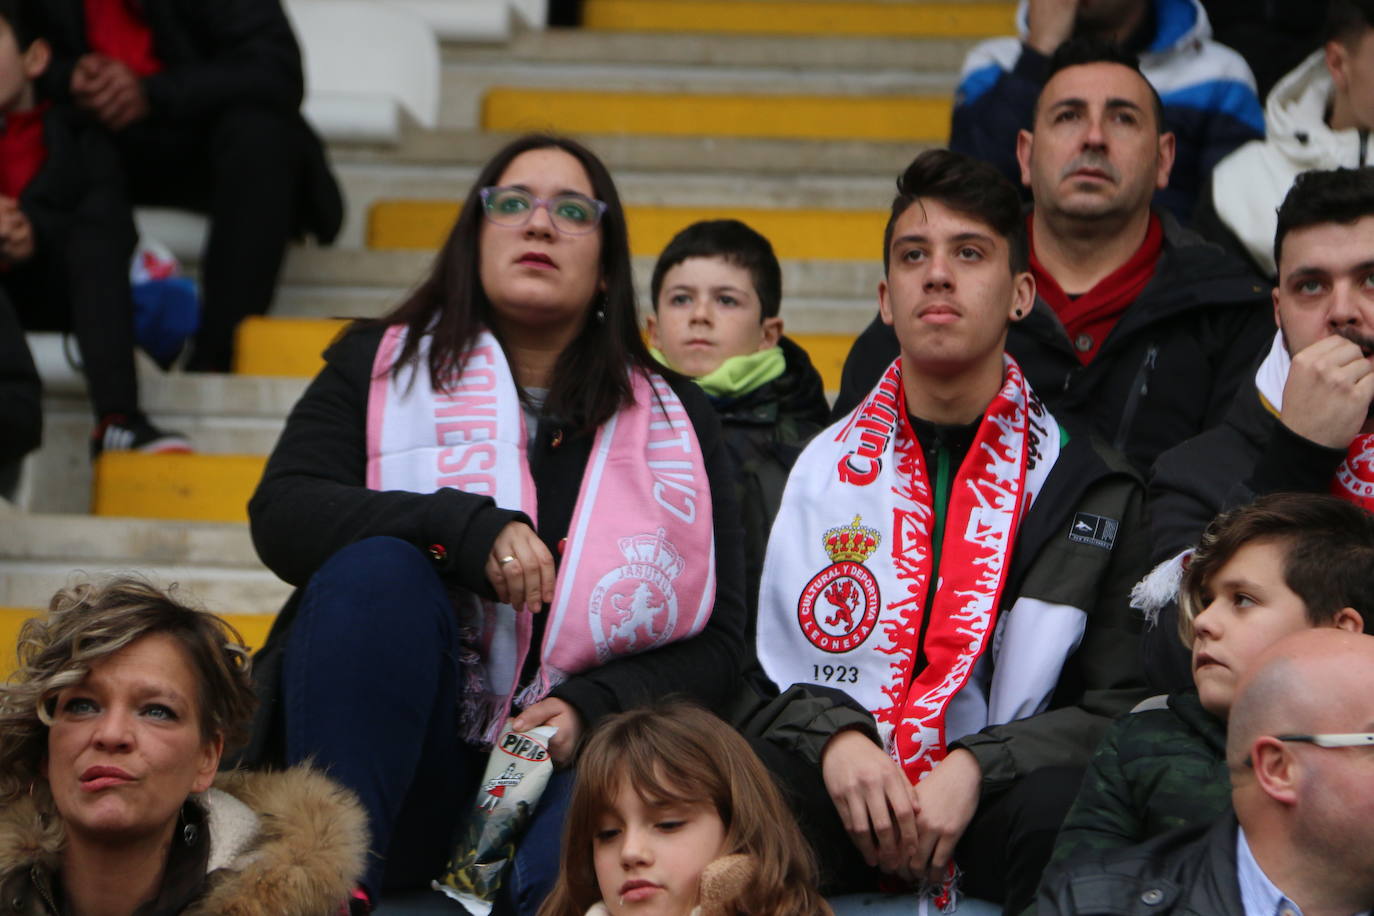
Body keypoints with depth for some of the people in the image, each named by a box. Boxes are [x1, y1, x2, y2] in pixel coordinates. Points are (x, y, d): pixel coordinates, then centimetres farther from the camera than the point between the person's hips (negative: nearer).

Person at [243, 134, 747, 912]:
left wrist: (591, 710, -12)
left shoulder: (678, 419, 15)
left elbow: (717, 645, 8)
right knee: (379, 565, -29)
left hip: (568, 759, -1)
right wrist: (466, 528, -20)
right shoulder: (381, 369, 13)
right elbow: (281, 514, -5)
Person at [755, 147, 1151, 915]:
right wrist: (832, 739, -12)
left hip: (990, 803, 0)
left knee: (1068, 808, -37)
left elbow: (1118, 703, 7)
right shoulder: (806, 469, 13)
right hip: (829, 793, 1)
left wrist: (974, 766, -11)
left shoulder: (1093, 487, 10)